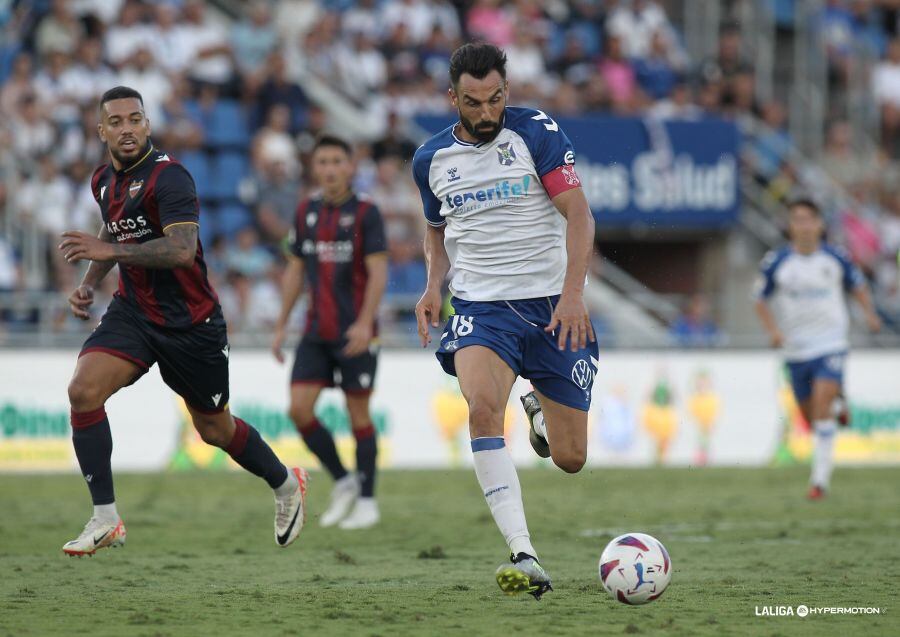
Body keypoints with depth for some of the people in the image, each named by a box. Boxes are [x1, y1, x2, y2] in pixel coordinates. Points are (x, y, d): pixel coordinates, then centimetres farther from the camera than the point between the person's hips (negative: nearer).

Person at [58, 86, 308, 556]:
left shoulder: (168, 177, -21)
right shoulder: (103, 181, 5)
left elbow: (182, 249, -34)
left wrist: (108, 251, -38)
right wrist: (89, 282, 11)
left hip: (190, 321, -6)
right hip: (132, 310, 6)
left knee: (215, 429, 9)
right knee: (83, 391, -19)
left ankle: (286, 486, 39)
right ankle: (105, 520, -15)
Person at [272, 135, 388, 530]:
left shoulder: (365, 213, -6)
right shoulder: (306, 213, 10)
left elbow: (378, 272, -12)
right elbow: (295, 271, 16)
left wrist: (365, 323, -23)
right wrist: (281, 326, 13)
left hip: (355, 333, -5)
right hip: (316, 331, 5)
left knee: (358, 413, -1)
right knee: (299, 408, -5)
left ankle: (366, 501, 10)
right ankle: (342, 483, 11)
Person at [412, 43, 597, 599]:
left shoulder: (536, 132, -6)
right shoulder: (431, 159, 5)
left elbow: (578, 213, -9)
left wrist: (573, 293, -21)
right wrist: (434, 285, 4)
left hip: (552, 304, -1)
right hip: (481, 305, 1)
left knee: (570, 459, 2)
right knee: (482, 405, -32)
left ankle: (539, 408, 43)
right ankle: (525, 558, -36)